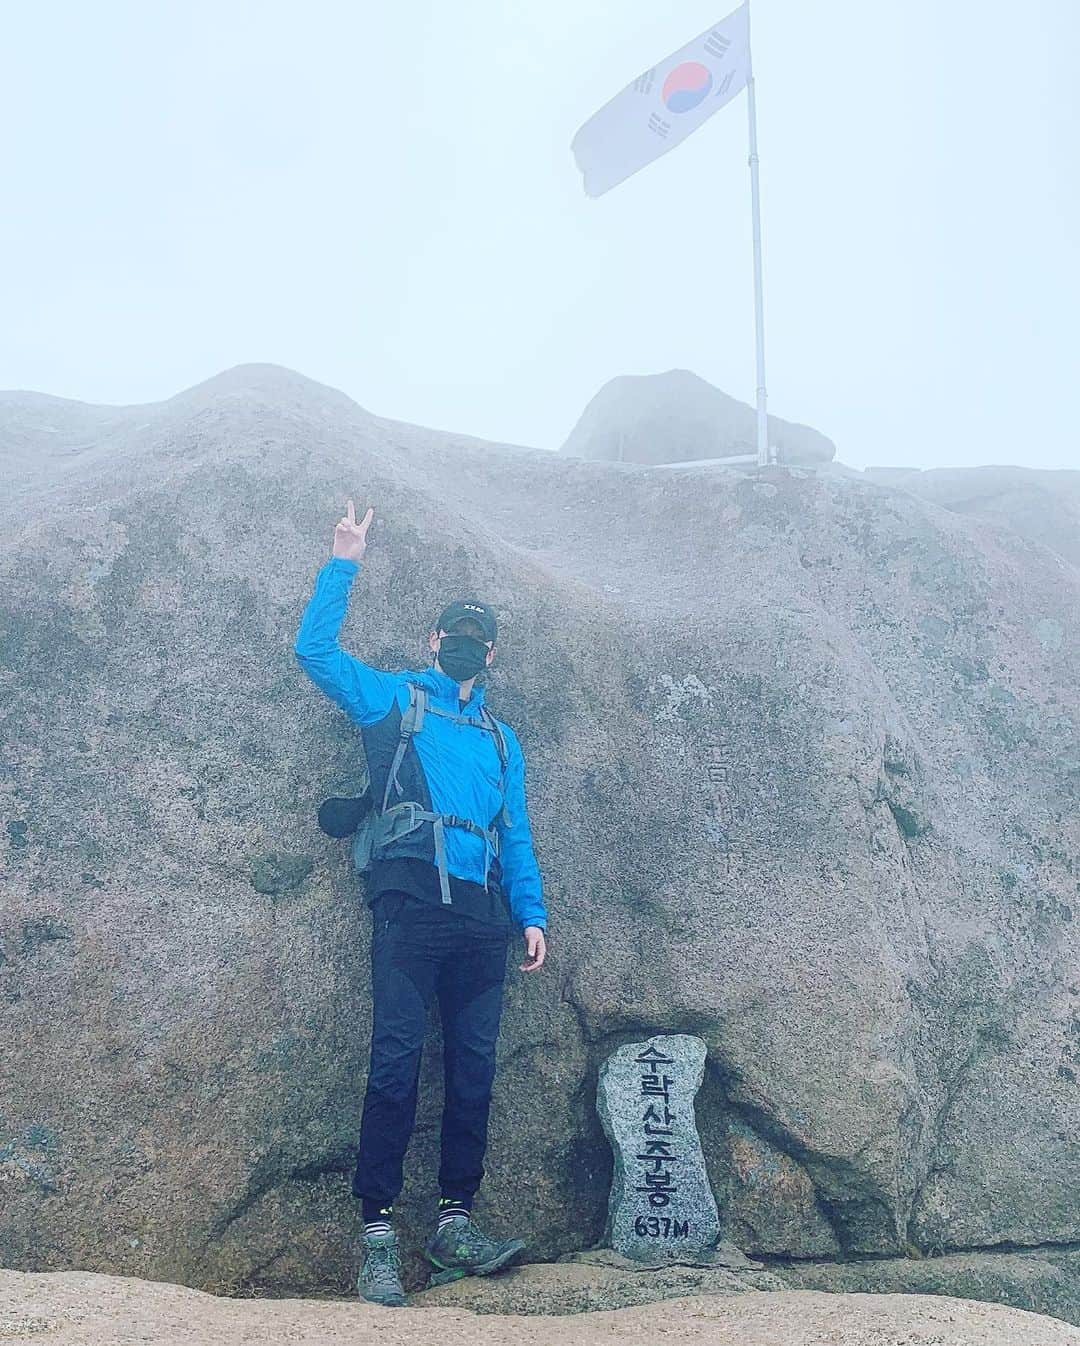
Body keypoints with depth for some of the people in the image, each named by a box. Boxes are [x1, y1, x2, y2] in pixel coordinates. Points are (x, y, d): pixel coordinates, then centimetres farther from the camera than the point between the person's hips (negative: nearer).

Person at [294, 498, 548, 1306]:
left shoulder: (501, 738, 23)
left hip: (483, 916, 4)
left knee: (475, 1068, 4)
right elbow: (317, 650, 2)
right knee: (396, 1063, -10)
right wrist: (344, 565, 0)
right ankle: (378, 1232, -4)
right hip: (413, 904, -4)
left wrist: (532, 916, 9)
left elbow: (516, 838, 20)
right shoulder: (393, 700, 13)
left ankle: (456, 1223, 13)